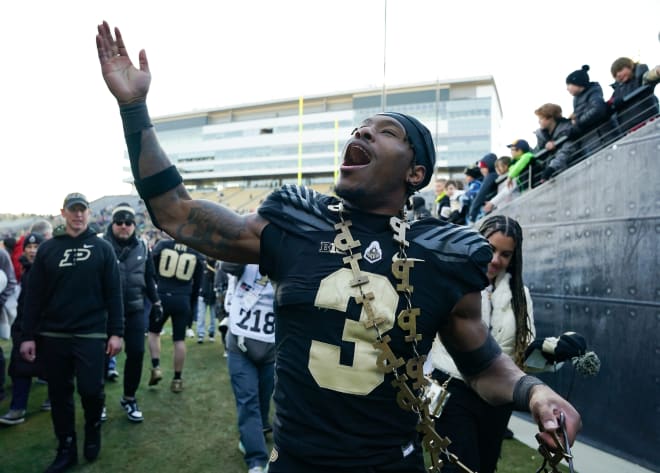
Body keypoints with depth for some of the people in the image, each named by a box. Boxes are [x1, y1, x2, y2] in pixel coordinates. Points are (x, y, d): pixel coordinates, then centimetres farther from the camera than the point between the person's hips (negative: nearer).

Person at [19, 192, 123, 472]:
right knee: (60, 394, 10)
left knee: (91, 389, -5)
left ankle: (93, 427, 26)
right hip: (53, 335, 2)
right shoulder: (47, 249, 5)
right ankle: (66, 449, 27)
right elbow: (34, 295, 5)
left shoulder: (102, 248, 0)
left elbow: (114, 293, -1)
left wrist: (116, 332, -6)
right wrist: (28, 335, 1)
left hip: (91, 334, -2)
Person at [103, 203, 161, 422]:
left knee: (136, 353, 4)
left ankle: (129, 398, 23)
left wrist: (155, 301, 13)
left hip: (135, 310, 3)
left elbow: (149, 276, 14)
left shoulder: (142, 247, 4)